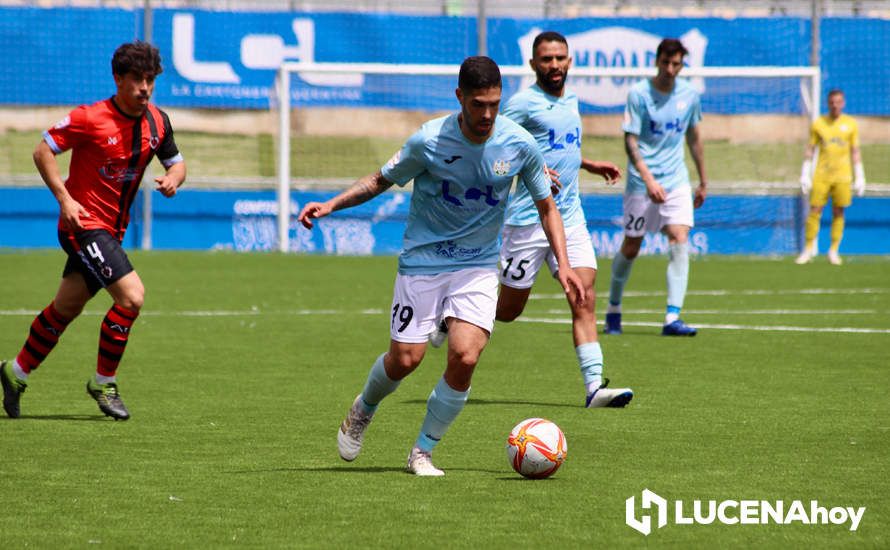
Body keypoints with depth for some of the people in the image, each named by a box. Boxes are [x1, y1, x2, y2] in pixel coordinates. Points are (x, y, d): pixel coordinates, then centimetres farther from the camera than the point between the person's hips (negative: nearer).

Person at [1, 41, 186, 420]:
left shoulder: (157, 122, 2)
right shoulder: (90, 118, -16)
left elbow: (176, 162, 16)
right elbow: (42, 151, -11)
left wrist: (173, 178, -9)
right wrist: (64, 198, -20)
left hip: (112, 229, 7)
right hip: (83, 223, -7)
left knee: (66, 307, 18)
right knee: (131, 296, -20)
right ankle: (103, 382, -4)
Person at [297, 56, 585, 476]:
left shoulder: (520, 145, -10)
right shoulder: (429, 141, -15)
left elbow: (546, 207, 5)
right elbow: (382, 180, 1)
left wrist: (563, 266, -4)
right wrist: (331, 205, -11)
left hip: (478, 265, 1)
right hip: (422, 260, -1)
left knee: (465, 358, -16)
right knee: (405, 359, -3)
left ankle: (423, 451, 3)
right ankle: (363, 410, 33)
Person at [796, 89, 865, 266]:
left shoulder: (850, 124, 5)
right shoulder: (818, 124, 4)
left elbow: (855, 152, 8)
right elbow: (810, 149, 8)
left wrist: (859, 178, 4)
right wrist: (805, 175, 2)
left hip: (842, 177, 0)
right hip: (821, 176, 0)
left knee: (838, 213, 2)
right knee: (815, 211, -4)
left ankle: (834, 251, 10)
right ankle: (808, 250, 2)